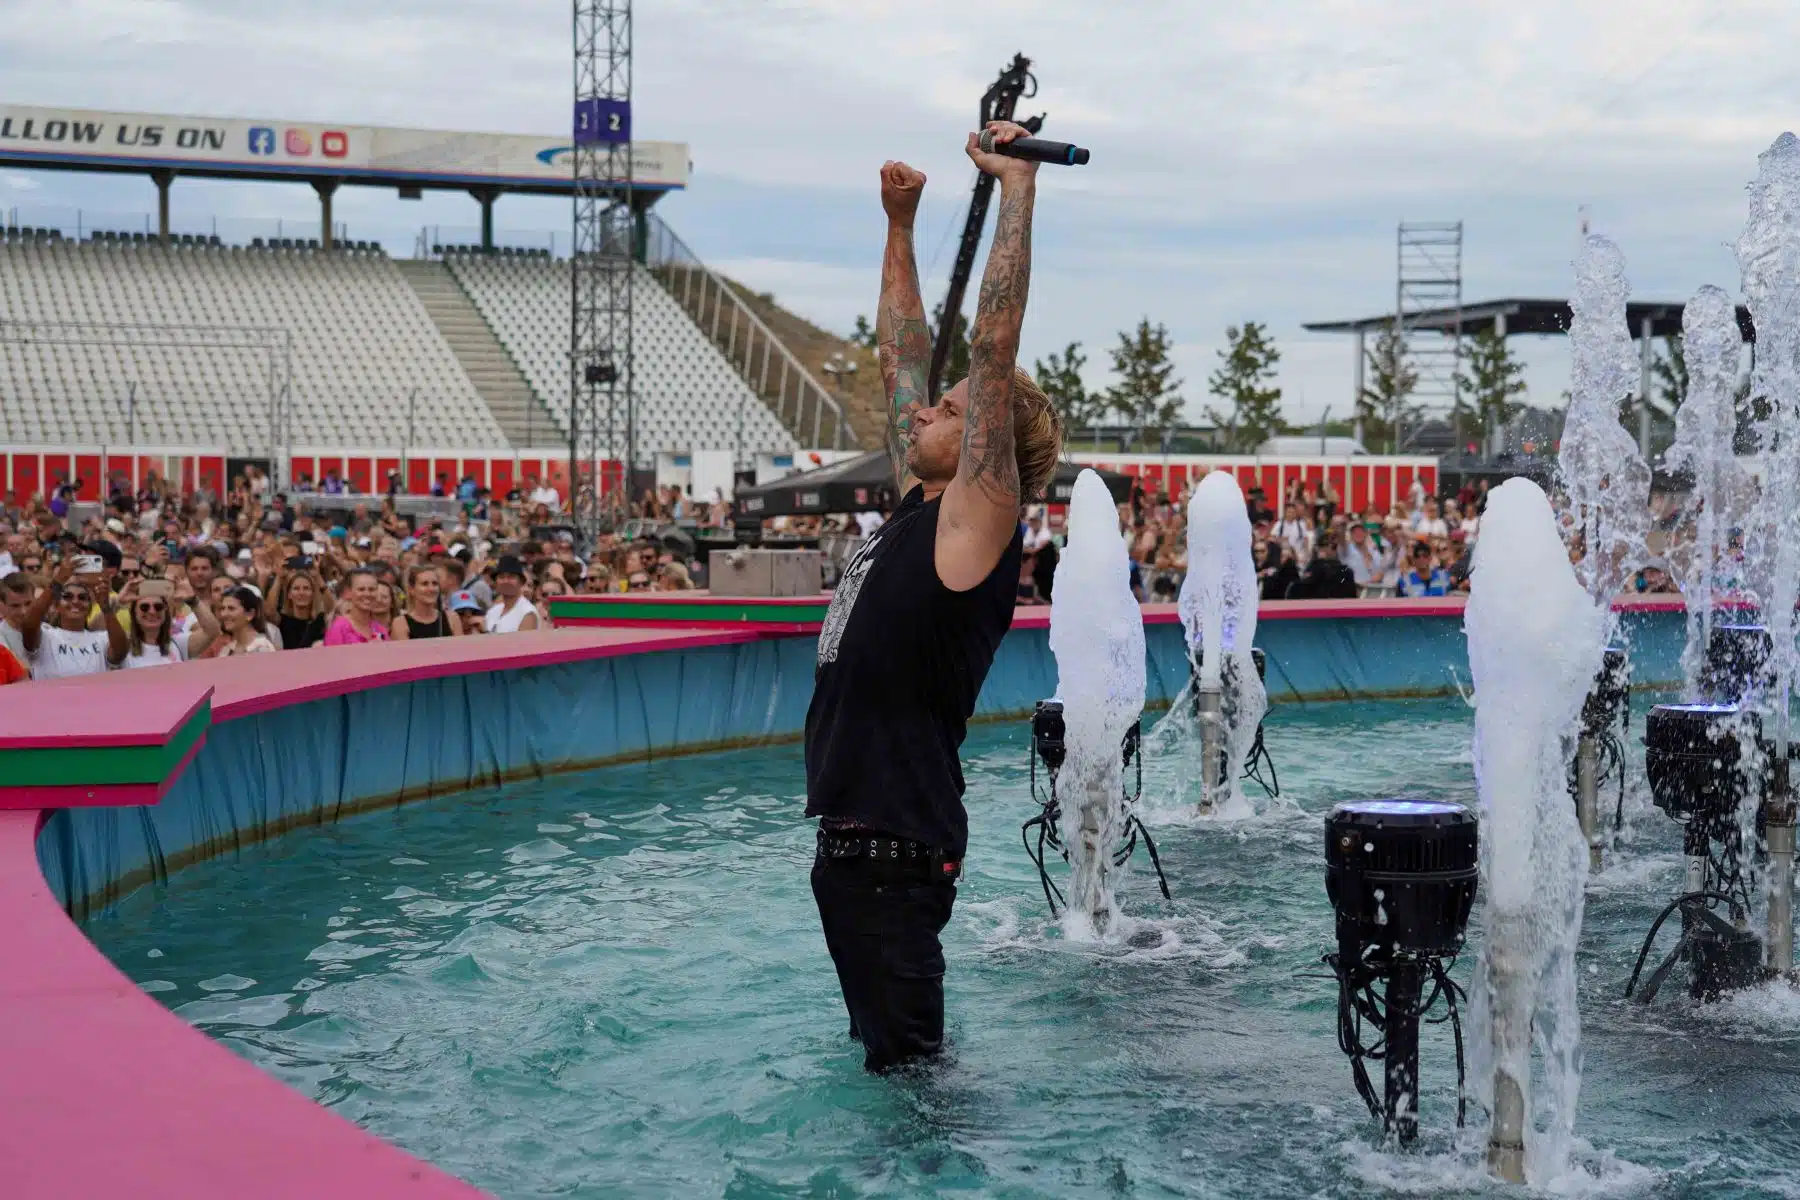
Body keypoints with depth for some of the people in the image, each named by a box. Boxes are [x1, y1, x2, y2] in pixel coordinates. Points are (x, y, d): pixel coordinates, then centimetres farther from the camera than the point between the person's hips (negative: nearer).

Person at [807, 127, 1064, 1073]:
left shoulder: (977, 519, -10)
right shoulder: (919, 503, 12)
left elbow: (993, 345, -17)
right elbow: (902, 356, 21)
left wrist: (1018, 190, -15)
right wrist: (900, 224, 24)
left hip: (898, 845, -9)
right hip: (853, 836, 9)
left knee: (909, 1066, -4)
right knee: (883, 1053, 21)